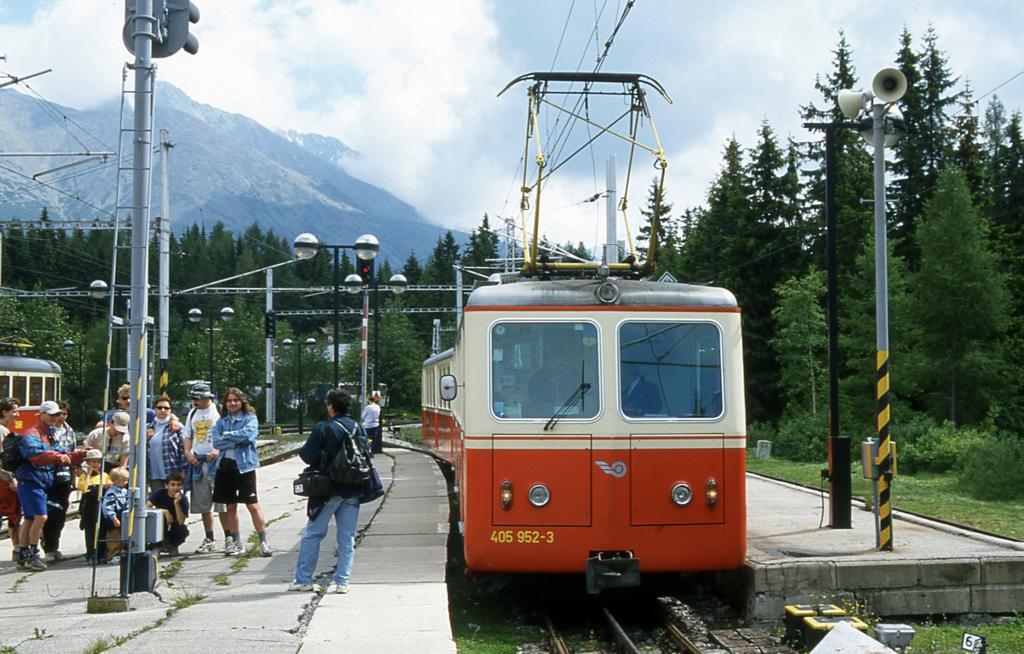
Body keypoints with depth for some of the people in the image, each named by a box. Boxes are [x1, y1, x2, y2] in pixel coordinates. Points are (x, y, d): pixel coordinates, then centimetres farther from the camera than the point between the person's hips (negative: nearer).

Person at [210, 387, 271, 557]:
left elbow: (248, 433, -19)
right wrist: (237, 440, -14)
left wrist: (227, 436, -8)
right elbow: (216, 441, -3)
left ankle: (263, 542, -3)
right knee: (230, 506, 11)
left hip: (245, 466, -5)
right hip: (225, 466, 5)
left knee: (253, 505, -7)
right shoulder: (221, 421, 10)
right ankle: (236, 542, 22)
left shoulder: (249, 418, 0)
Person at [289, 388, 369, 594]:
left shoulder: (323, 429, -11)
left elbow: (308, 456, -14)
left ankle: (303, 579, 7)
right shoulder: (358, 429, 5)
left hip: (329, 490, -4)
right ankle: (342, 581, 5)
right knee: (347, 537, 7)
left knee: (312, 534, 6)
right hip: (353, 490, 4)